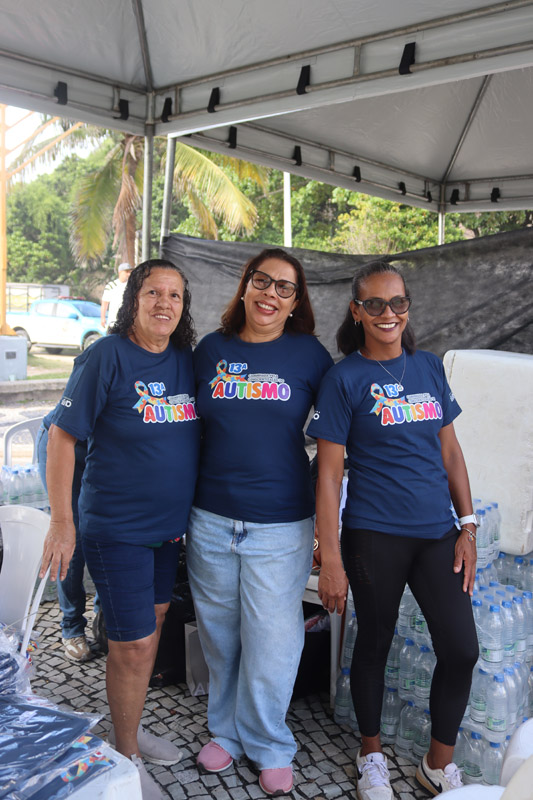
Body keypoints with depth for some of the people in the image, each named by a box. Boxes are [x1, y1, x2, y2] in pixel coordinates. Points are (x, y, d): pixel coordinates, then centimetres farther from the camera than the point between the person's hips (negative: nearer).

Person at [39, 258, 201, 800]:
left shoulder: (185, 360, 3)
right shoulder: (107, 356, -15)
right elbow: (62, 436, -13)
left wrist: (187, 509, 14)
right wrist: (61, 522, -15)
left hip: (168, 523, 7)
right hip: (116, 526, -6)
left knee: (151, 624, 19)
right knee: (133, 644, 0)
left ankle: (131, 729, 41)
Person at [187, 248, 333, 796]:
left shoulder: (308, 354, -2)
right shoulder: (211, 349, 4)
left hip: (280, 524, -2)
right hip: (210, 519, 3)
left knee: (271, 639, 6)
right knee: (219, 633, 16)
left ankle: (268, 746, 31)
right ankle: (226, 730, 40)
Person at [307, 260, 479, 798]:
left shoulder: (429, 367, 6)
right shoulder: (344, 378, -7)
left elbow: (450, 451, 11)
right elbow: (329, 472, -8)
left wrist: (468, 527, 7)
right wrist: (330, 559, -11)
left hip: (437, 532, 4)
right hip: (375, 536, -4)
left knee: (461, 649, 3)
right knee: (374, 643, 12)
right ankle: (371, 756, 37)